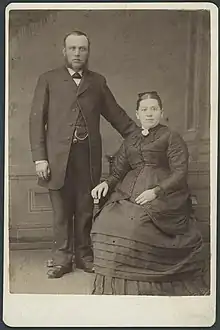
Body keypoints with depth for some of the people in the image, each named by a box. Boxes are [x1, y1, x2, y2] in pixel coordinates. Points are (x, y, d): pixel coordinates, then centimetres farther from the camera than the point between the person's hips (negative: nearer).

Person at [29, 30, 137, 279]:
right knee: (61, 211, 5)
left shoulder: (98, 81, 14)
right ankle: (62, 258, 17)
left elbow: (116, 115, 15)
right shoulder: (48, 80, 7)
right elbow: (37, 119, 2)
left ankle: (83, 255, 22)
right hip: (58, 156, -1)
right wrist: (39, 157, -6)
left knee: (85, 209, 8)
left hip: (89, 155, 2)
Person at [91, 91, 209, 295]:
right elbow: (118, 171, 17)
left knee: (133, 225, -30)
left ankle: (133, 286, -12)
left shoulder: (171, 137, 5)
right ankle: (112, 285, -10)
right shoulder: (131, 140, 21)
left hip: (163, 193, -5)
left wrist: (156, 191, -19)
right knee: (107, 221, -22)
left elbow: (180, 173, -4)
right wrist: (107, 183, -5)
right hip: (129, 192, 5)